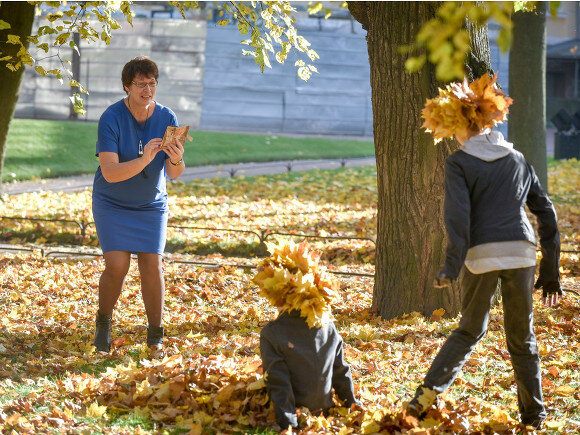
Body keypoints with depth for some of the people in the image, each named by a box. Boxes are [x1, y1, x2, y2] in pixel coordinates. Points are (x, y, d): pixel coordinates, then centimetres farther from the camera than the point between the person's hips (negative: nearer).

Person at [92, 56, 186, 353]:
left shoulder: (167, 118, -11)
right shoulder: (111, 119, -21)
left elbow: (175, 173, -13)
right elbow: (110, 173, -29)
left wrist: (176, 159, -36)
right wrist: (144, 160, -43)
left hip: (151, 204, 2)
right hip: (112, 204, -2)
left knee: (152, 265, -6)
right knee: (117, 266, -13)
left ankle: (155, 334, 10)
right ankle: (104, 321, 13)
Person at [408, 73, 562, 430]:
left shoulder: (459, 163, 1)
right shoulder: (518, 160, 15)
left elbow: (458, 217, -11)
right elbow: (547, 214, 15)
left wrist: (452, 266, -14)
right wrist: (551, 271, 18)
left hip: (480, 255, -2)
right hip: (521, 253, 2)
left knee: (470, 330, 16)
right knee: (522, 336, 13)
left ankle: (428, 393, 5)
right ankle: (534, 415, 13)